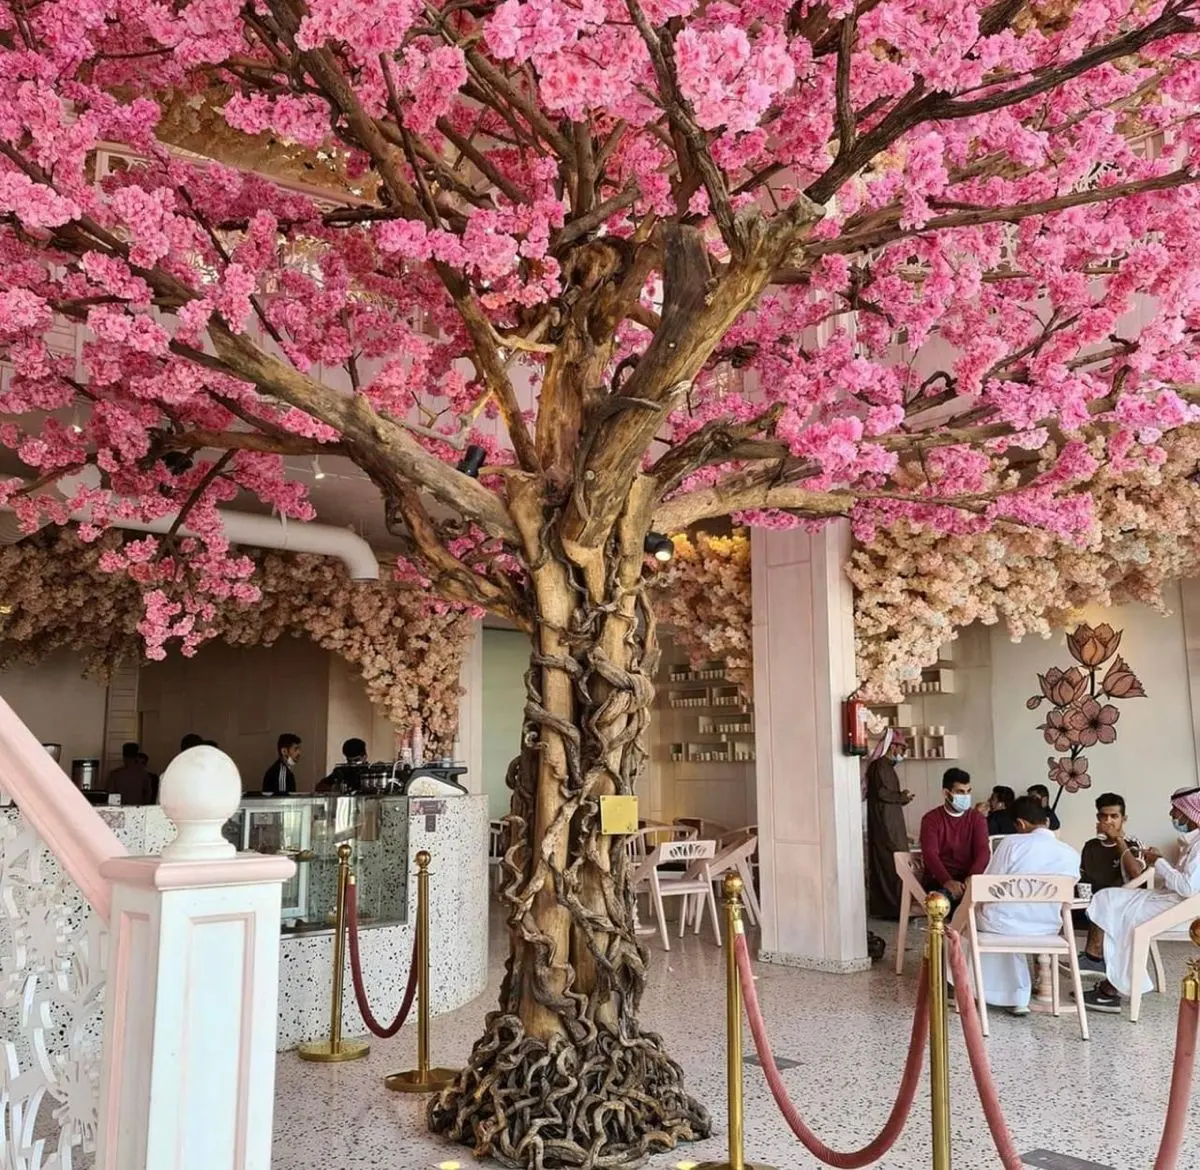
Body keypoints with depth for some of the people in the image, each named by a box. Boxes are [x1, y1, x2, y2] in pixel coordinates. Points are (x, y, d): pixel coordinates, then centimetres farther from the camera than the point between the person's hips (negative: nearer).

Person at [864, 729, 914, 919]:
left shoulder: (883, 765, 17)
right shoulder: (882, 766, -14)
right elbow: (883, 793, -22)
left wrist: (900, 796, 11)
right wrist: (903, 797, -8)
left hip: (885, 823, 10)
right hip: (887, 824, -10)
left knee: (881, 864, 11)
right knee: (894, 865, -9)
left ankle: (881, 907, 15)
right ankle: (896, 908, -8)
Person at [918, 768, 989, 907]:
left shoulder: (977, 818, 8)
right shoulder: (931, 819, 0)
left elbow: (983, 851, -7)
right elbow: (930, 854, -16)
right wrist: (947, 881, -36)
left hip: (969, 879, 2)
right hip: (939, 880, -2)